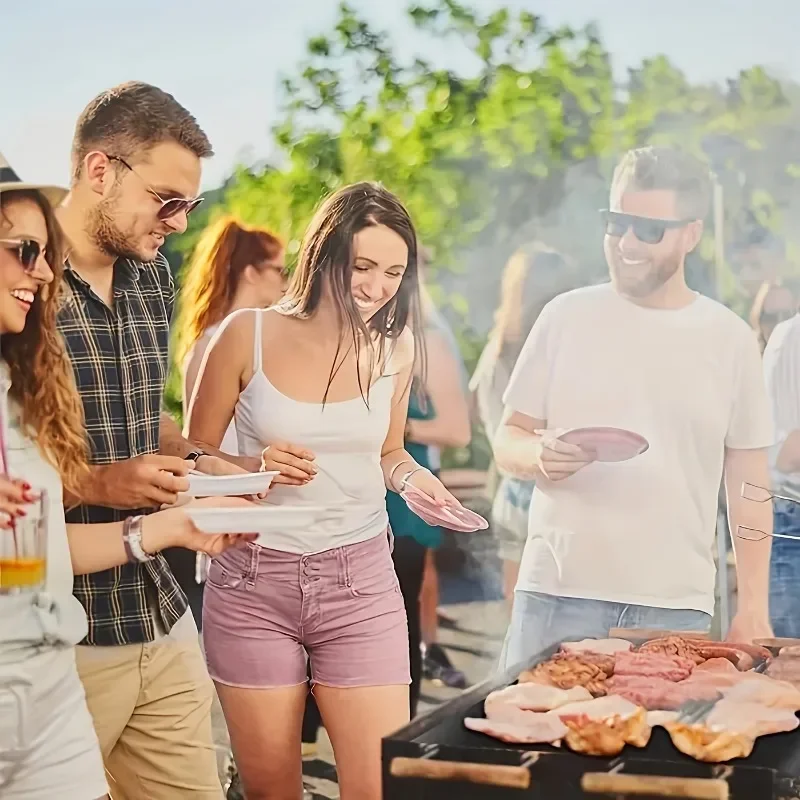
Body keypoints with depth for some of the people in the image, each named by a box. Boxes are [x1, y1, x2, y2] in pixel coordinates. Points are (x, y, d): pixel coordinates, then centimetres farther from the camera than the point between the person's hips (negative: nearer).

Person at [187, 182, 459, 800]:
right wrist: (254, 467, -18)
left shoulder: (396, 346, 4)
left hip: (361, 583, 2)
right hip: (254, 581, -1)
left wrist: (414, 476, -3)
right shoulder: (248, 335, -5)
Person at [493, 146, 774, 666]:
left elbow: (749, 483, 7)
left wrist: (754, 608, 3)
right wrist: (540, 456, -14)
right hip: (557, 598, 0)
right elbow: (508, 442, 9)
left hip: (676, 609, 0)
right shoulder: (567, 317, 5)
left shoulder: (730, 339, 5)